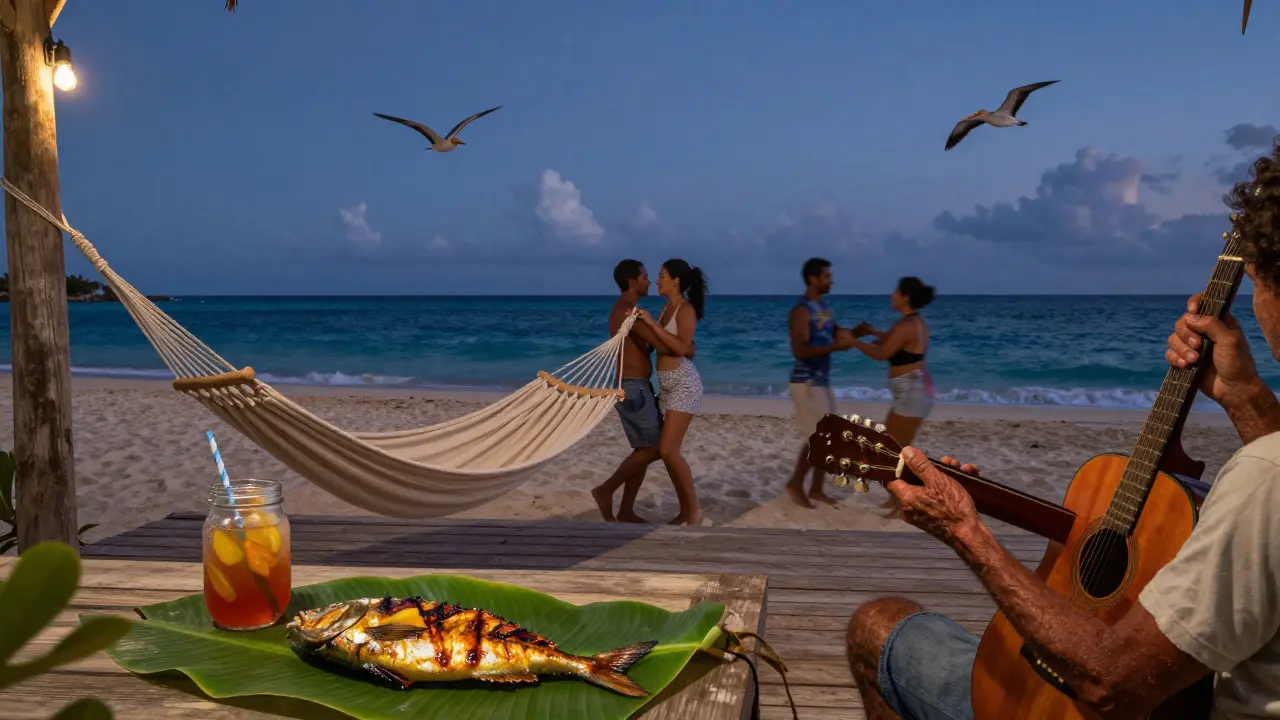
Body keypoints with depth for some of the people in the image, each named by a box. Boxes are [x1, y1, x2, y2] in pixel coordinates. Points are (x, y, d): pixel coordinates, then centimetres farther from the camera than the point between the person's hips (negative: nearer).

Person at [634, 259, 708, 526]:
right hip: (667, 384, 9)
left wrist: (652, 324, -24)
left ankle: (694, 508, -1)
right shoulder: (667, 308, 13)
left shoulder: (686, 309, -12)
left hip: (683, 384, -9)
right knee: (666, 450, 7)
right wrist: (642, 324, 12)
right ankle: (685, 509, 16)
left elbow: (682, 347, -25)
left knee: (668, 450, -13)